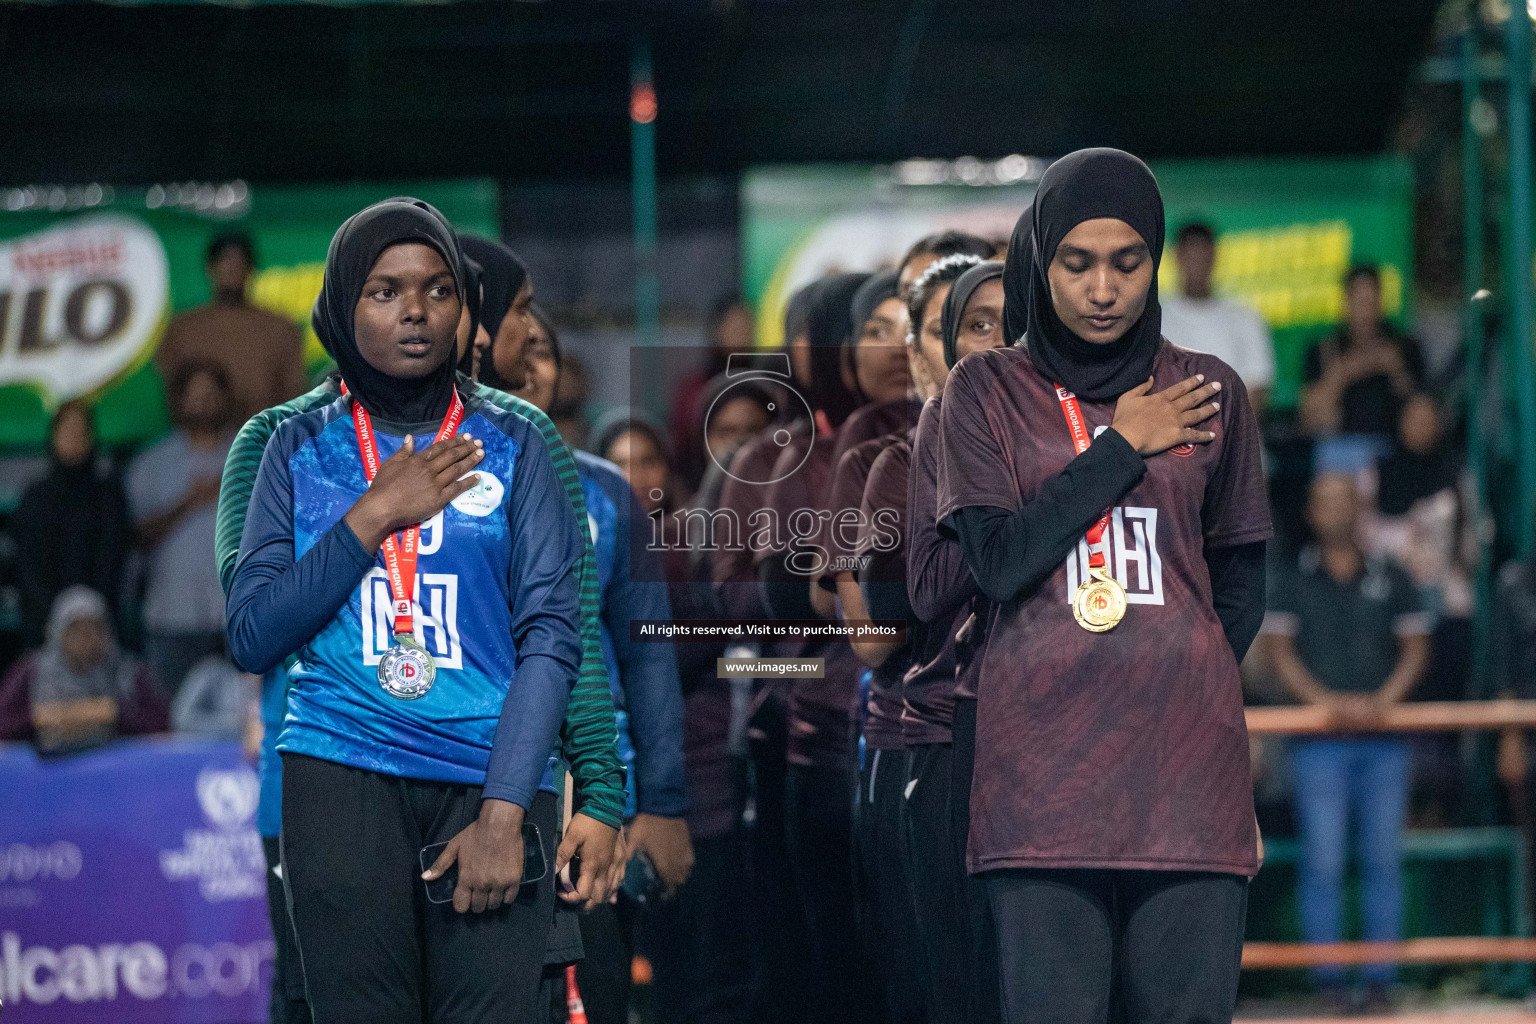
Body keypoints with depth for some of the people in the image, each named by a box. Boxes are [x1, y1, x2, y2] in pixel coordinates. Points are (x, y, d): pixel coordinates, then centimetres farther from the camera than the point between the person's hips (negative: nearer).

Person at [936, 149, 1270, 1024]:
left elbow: (1242, 590, 18)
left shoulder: (1210, 393, 13)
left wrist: (1178, 681, 7)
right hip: (1042, 778, -1)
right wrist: (1122, 450, -1)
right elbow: (1000, 559, -3)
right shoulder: (989, 389, 9)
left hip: (1190, 773, 1)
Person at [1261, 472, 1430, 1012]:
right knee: (1322, 863, -6)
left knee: (1383, 861, -1)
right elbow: (1279, 651, 2)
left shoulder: (1392, 580, 12)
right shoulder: (1293, 584, 9)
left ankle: (1380, 981, 3)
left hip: (1383, 743, 1)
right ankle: (1328, 982, -3)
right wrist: (1326, 701, -12)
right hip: (1319, 743, -1)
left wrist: (1382, 699, -9)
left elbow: (1415, 648, 8)